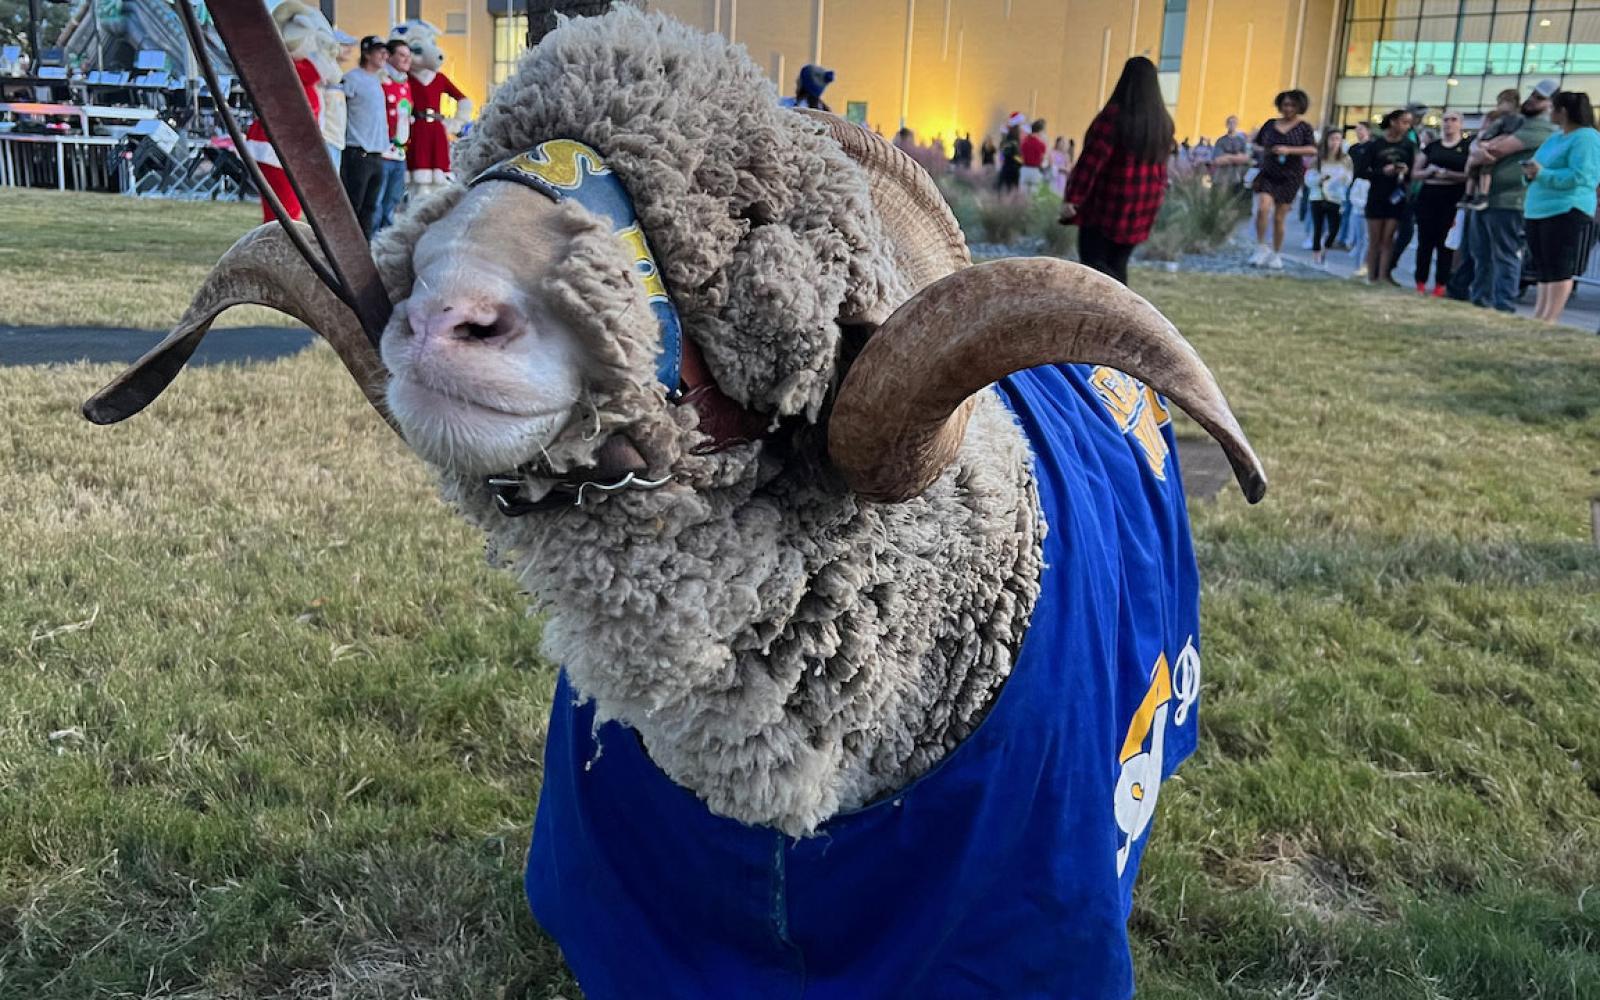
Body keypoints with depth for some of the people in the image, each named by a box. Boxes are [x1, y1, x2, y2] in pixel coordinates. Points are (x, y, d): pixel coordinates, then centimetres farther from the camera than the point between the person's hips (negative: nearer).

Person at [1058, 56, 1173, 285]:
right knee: (1117, 264, 12)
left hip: (1109, 202, -6)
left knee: (1092, 260, -1)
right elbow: (1160, 166, 15)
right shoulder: (1162, 122, 7)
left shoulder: (1114, 114, -13)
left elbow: (1092, 160, -17)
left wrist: (1072, 197, -16)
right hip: (1142, 206, 6)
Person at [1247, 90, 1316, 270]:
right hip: (1268, 174, 1)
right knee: (1263, 208, -21)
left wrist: (1289, 150, -22)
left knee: (1279, 218, 2)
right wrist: (1261, 150, -4)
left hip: (1290, 177, -1)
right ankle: (1261, 247, -6)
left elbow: (1313, 150, -10)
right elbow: (1255, 144, 18)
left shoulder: (1303, 127, 0)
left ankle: (1276, 254, 18)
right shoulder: (1270, 124, 7)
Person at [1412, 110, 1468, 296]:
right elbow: (1415, 172, 14)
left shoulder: (1467, 146, 4)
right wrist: (1428, 172, -7)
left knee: (1445, 243, -4)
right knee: (1425, 241, 1)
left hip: (1452, 200, -3)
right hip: (1428, 198, 3)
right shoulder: (1432, 146, 14)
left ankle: (1440, 286, 1)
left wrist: (1449, 174, -17)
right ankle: (1421, 283, 6)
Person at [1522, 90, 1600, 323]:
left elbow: (1580, 176, -19)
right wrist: (1531, 173, 4)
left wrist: (1542, 174, -19)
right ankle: (1538, 318, 11)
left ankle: (1549, 321, -9)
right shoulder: (1554, 138, 21)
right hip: (1538, 212, 9)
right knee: (1544, 270, 9)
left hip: (1566, 211, -9)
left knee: (1559, 270, -8)